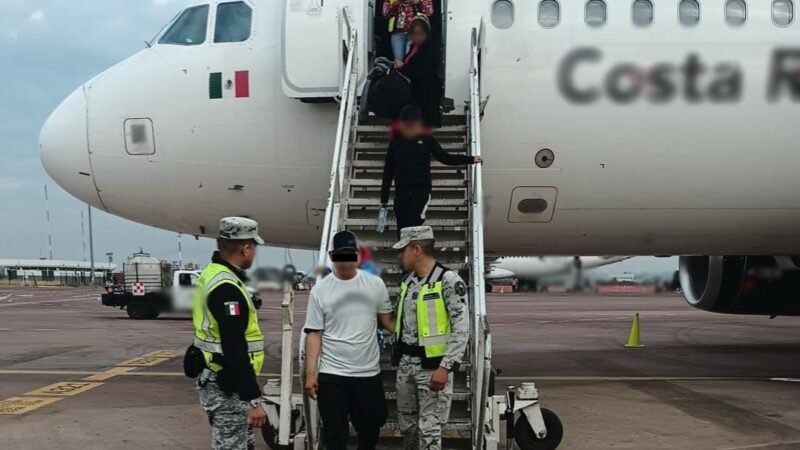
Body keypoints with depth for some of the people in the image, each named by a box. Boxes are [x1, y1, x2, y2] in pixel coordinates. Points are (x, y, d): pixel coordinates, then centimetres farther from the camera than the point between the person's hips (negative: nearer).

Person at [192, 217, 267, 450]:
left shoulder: (212, 275, 10)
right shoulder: (226, 288, -23)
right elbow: (235, 350, -27)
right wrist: (253, 399, -26)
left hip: (215, 378, 10)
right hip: (226, 387, -10)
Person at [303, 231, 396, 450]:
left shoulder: (375, 284, 2)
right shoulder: (320, 290, -1)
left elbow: (388, 321, 7)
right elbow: (314, 334, -1)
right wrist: (310, 373, -6)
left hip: (369, 373, 2)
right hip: (332, 375, -1)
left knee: (372, 426, 13)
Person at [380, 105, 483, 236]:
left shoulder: (426, 140, 1)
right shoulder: (396, 142, 4)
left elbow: (445, 158, 9)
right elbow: (388, 171, 6)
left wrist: (471, 159, 3)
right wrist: (384, 198, 5)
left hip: (421, 191, -2)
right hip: (401, 193, 2)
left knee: (414, 227, -19)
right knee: (402, 233, 4)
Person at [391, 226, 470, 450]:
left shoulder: (449, 281, -14)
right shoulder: (408, 281, 10)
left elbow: (461, 329, -17)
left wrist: (445, 367, -23)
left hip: (433, 365, -7)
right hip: (405, 364, 7)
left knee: (429, 429, -6)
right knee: (406, 425, 14)